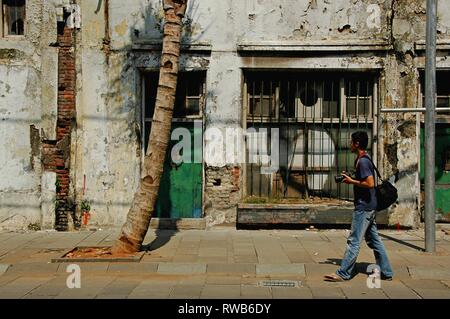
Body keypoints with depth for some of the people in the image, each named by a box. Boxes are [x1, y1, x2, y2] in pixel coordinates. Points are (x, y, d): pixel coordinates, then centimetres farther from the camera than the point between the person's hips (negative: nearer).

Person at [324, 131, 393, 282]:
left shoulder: (362, 161, -16)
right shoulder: (364, 160, 15)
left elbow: (370, 183, -24)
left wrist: (352, 182, -15)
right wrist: (350, 178, 11)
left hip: (363, 207, -10)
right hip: (369, 207, 10)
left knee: (354, 241, -5)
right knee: (374, 240, 13)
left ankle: (343, 273, 0)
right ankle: (386, 272, 18)